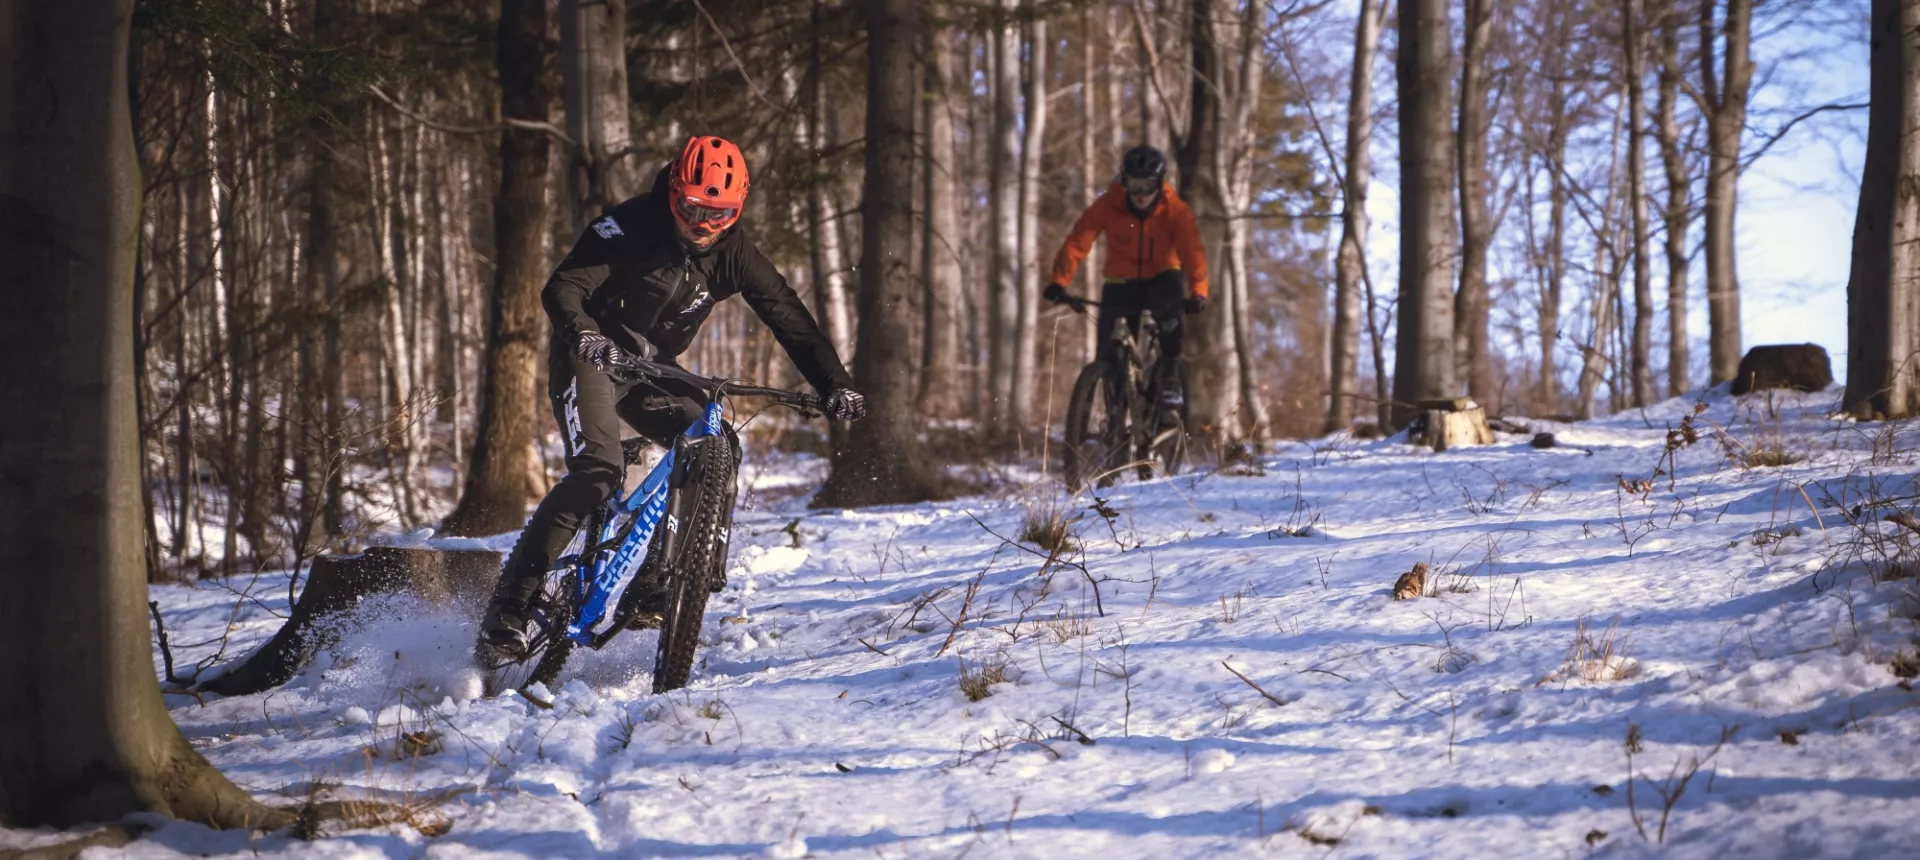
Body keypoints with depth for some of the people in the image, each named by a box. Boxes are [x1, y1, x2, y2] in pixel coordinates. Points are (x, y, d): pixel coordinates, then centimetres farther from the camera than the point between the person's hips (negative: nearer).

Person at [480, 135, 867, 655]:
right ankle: (507, 608, -23)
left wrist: (835, 385, -19)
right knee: (597, 472, -26)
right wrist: (583, 334, -48)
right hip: (591, 358, -5)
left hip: (652, 368, 5)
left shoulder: (733, 253, -8)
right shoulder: (631, 228, -20)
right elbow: (562, 287, -26)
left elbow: (788, 317, -7)